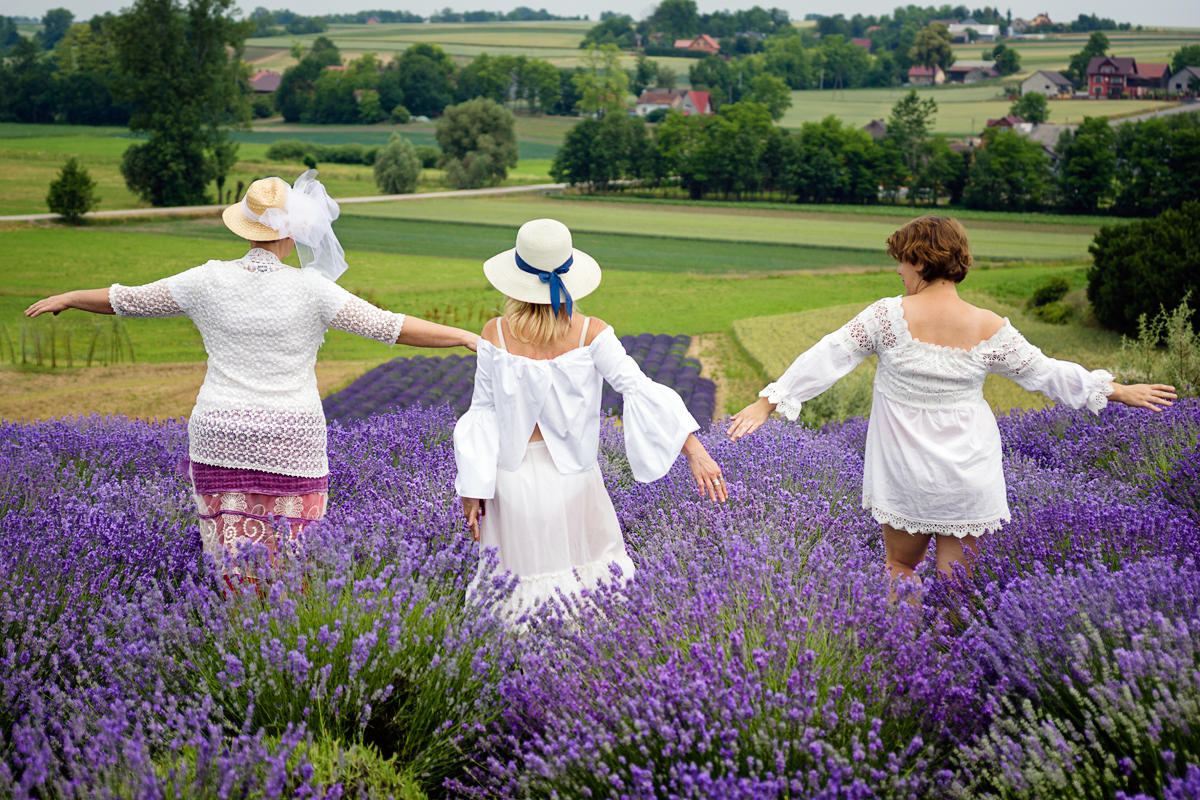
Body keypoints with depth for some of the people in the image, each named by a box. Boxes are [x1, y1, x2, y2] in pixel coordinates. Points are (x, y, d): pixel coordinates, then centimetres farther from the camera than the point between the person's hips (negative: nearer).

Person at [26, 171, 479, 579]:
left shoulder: (209, 281, -2)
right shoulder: (310, 290, -9)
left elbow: (126, 300, 10)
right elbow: (390, 326, -9)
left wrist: (65, 299, 27)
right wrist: (465, 337, -2)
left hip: (221, 438, 2)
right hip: (292, 442, -2)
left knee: (230, 560, 8)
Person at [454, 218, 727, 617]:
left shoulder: (495, 334, -8)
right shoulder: (590, 333, -9)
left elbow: (483, 411, -5)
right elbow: (638, 389, -17)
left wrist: (473, 488, 0)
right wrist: (694, 449, -19)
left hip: (514, 477, 0)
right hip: (572, 478, 0)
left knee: (517, 584, 11)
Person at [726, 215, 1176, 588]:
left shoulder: (889, 315, -12)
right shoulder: (990, 329, -6)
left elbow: (828, 358, -9)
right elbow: (1044, 372, 4)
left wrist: (769, 402, -1)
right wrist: (1118, 391, 18)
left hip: (905, 476, -1)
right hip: (969, 479, 1)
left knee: (899, 566, 19)